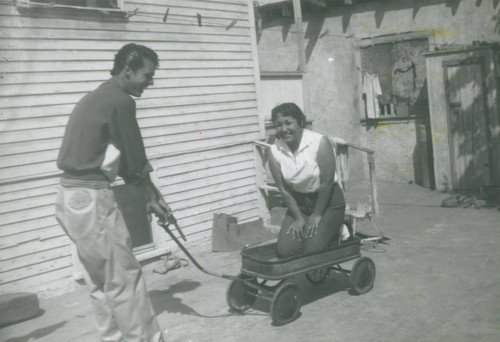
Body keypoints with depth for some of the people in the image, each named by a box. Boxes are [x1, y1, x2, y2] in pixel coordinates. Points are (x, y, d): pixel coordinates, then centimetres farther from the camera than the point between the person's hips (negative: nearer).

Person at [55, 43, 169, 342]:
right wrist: (152, 194, 8)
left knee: (103, 282, 17)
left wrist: (149, 193, 17)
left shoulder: (98, 97, 17)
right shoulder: (120, 102, -14)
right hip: (91, 199, -10)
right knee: (125, 279, -1)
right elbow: (134, 159, -9)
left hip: (72, 197, 10)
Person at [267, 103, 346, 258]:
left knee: (312, 249, -19)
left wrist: (317, 216, -12)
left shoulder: (319, 142, -19)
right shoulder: (274, 152, -9)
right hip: (298, 203, 4)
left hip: (328, 200, -3)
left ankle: (334, 231, 11)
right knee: (284, 250, -14)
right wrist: (299, 218, -6)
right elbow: (284, 190, -4)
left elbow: (326, 183, -16)